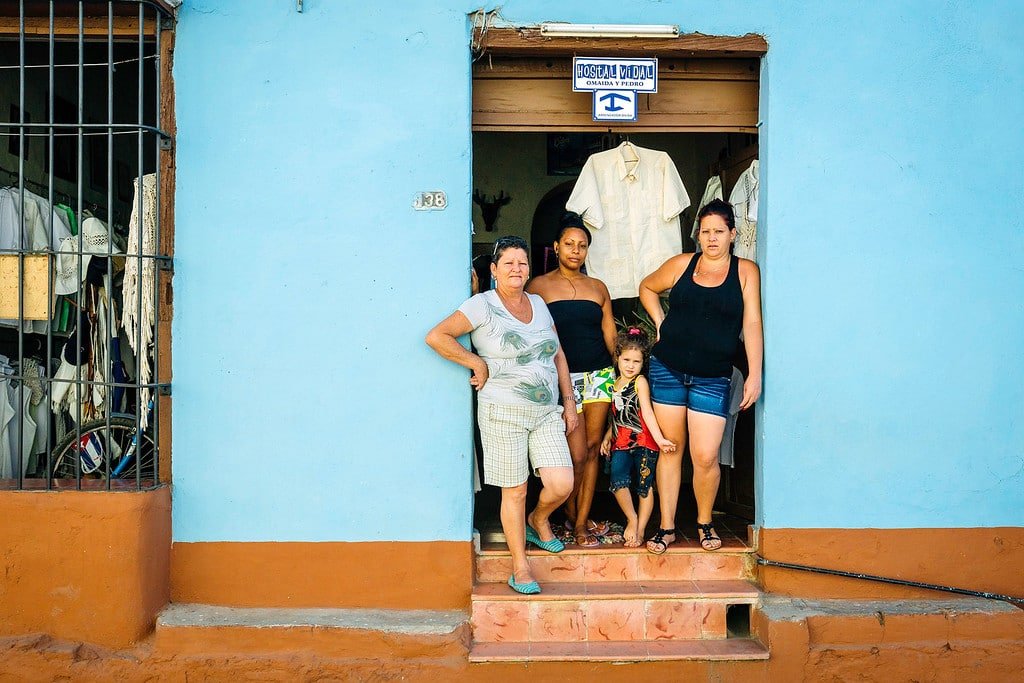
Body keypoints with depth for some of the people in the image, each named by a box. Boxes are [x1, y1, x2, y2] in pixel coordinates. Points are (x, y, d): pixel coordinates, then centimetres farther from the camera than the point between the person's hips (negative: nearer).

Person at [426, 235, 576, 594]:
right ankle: (520, 568, 16)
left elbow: (558, 355, 18)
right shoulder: (483, 306, -6)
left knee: (561, 485, -4)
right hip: (504, 413, -5)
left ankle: (538, 521, 30)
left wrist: (569, 402, 14)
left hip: (547, 413, 5)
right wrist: (478, 364, -12)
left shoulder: (539, 304, 13)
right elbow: (436, 336, -15)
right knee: (515, 491, 2)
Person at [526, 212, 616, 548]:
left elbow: (610, 335, 15)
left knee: (592, 449, 3)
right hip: (563, 377, -4)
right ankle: (571, 516, 14)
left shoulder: (598, 288, 13)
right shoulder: (538, 286, 1)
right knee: (577, 455, -6)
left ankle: (582, 520, 12)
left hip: (599, 374, 4)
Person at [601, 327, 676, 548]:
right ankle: (632, 519, 6)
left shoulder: (640, 382, -4)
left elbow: (647, 412, -12)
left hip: (643, 442, -4)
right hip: (621, 444, 5)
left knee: (644, 486, 1)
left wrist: (659, 439, -20)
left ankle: (640, 529, 10)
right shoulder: (616, 383, 14)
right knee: (617, 481, -14)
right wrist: (608, 437, 15)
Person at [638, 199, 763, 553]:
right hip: (668, 368, 2)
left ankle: (705, 523, 19)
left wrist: (755, 375, -10)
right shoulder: (682, 264, 6)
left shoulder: (745, 271, 2)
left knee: (705, 457, -6)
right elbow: (647, 288, 23)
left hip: (712, 377, -2)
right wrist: (660, 323, 9)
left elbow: (752, 323, -4)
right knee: (671, 448, 7)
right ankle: (667, 527, 16)